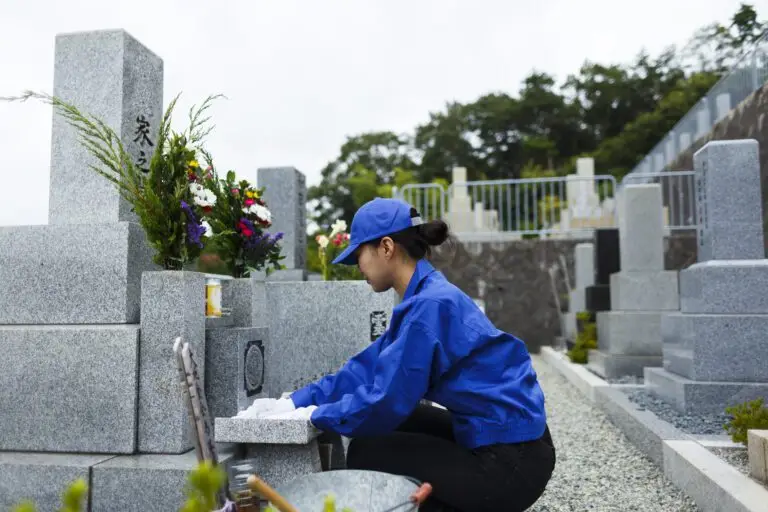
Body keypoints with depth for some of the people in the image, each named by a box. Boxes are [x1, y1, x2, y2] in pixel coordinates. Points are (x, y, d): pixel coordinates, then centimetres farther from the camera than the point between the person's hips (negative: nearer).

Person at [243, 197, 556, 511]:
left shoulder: (430, 305, -22)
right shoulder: (425, 299, 8)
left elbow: (387, 399, -21)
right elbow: (368, 369, 10)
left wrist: (314, 415, -6)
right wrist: (294, 402, 7)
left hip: (512, 461, -9)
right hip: (500, 440, 9)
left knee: (366, 453, -3)